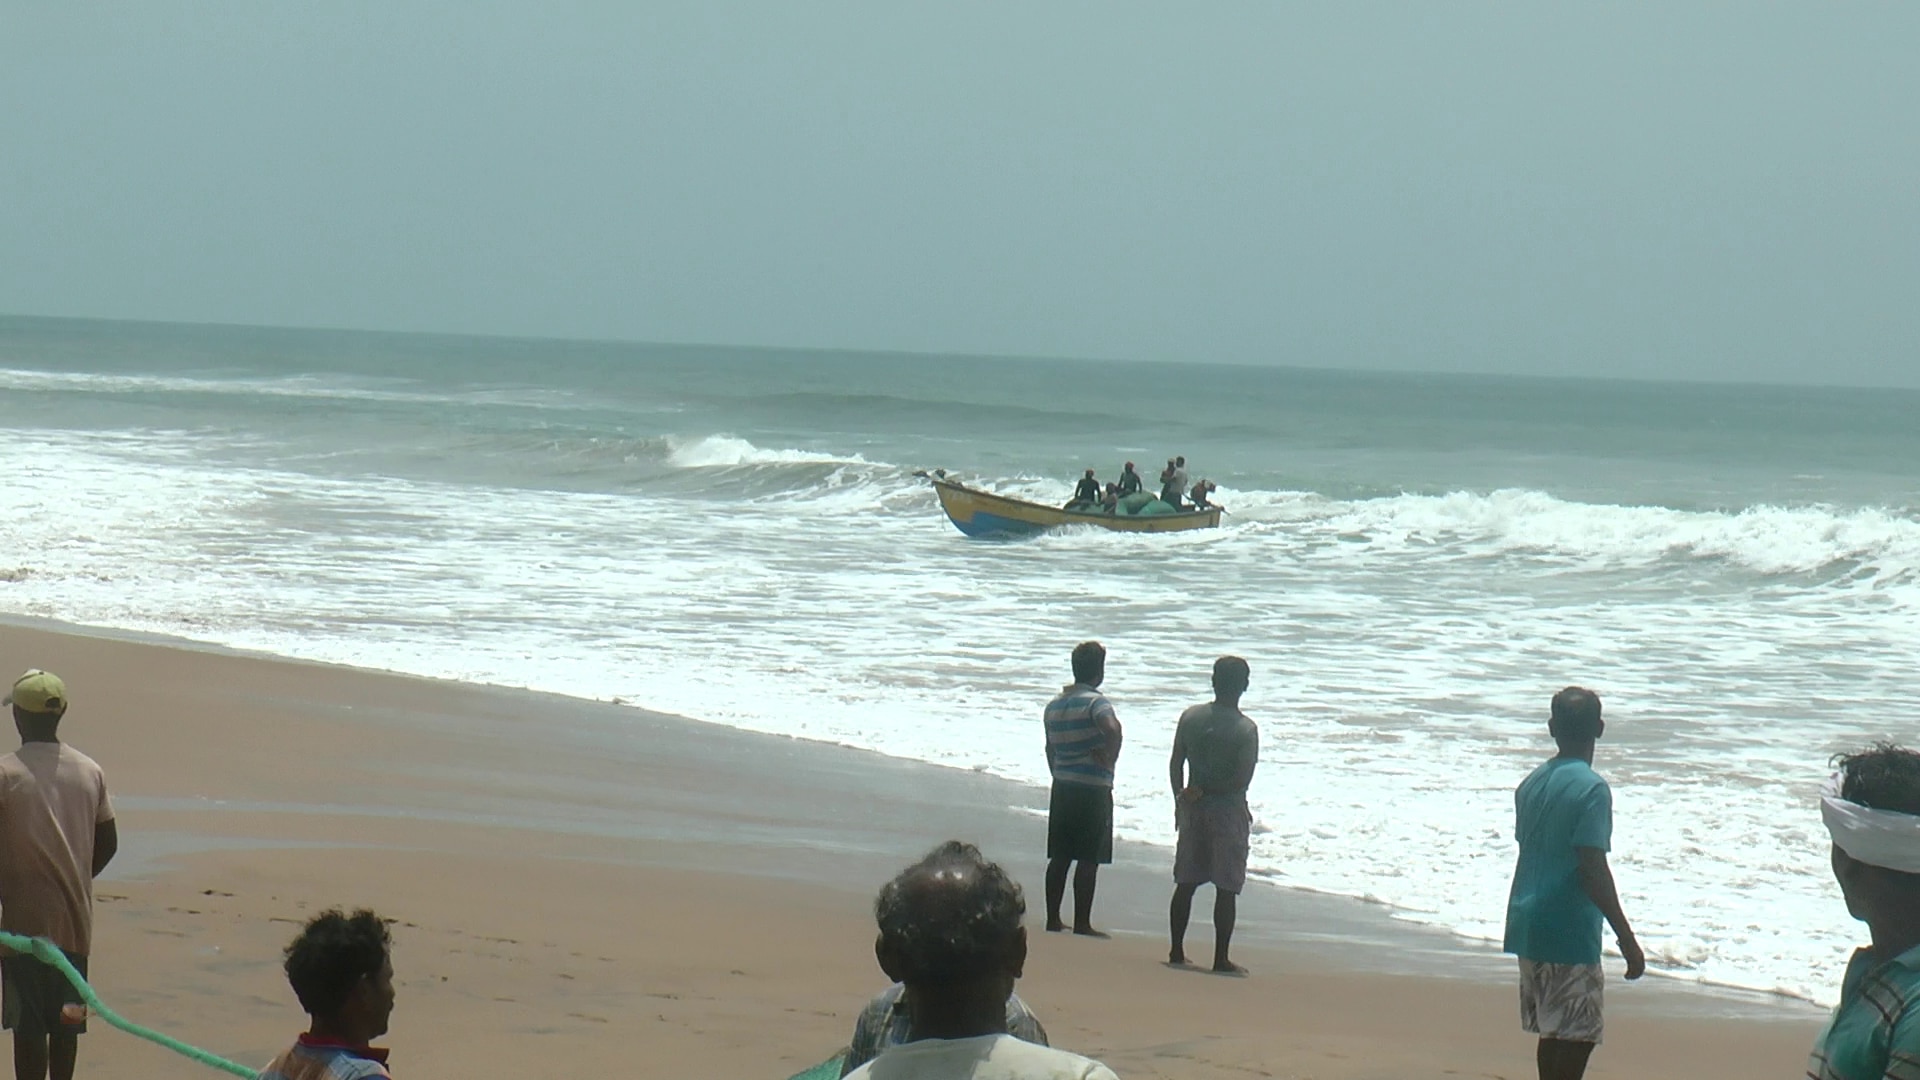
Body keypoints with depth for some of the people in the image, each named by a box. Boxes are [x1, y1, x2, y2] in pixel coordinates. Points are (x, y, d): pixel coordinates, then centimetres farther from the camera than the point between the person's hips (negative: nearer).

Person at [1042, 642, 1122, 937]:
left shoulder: (1054, 704, 10)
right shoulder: (1095, 702, -13)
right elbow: (1112, 728, -33)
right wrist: (1111, 758, -17)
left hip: (1062, 788, 7)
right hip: (1093, 789, -7)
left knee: (1059, 857, 12)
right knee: (1089, 860, -2)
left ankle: (1053, 918, 15)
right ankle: (1082, 922, -1)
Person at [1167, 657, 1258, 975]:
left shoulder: (1190, 717, -1)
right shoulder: (1246, 729, -13)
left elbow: (1175, 764, 5)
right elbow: (1242, 780, -17)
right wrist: (1202, 791, -8)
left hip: (1193, 806, 5)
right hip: (1228, 809, -5)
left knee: (1186, 882, 12)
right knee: (1227, 889, 1)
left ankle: (1177, 951, 16)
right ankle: (1221, 959, 1)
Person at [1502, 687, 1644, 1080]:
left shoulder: (1531, 784, 9)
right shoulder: (1591, 789, -15)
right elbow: (1593, 870, -20)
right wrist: (1627, 939, -17)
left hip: (1528, 926, 8)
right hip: (1570, 932, -8)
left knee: (1553, 1034, 17)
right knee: (1575, 1039, -5)